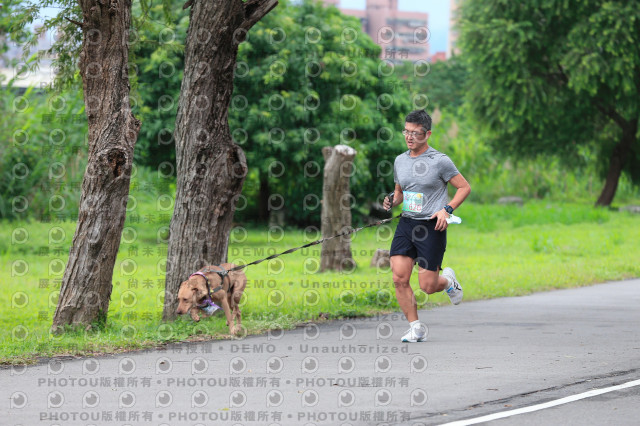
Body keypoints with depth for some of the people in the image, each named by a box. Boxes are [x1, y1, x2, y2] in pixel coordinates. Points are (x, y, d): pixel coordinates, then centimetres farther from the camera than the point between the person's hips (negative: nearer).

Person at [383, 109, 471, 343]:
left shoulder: (440, 161, -6)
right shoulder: (400, 161, 10)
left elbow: (464, 187, 0)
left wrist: (446, 209, -13)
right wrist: (392, 201, 1)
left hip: (432, 227, -5)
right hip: (406, 224, 5)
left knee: (427, 286, -6)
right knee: (399, 277, -11)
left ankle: (448, 280, 30)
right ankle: (416, 327, 0)